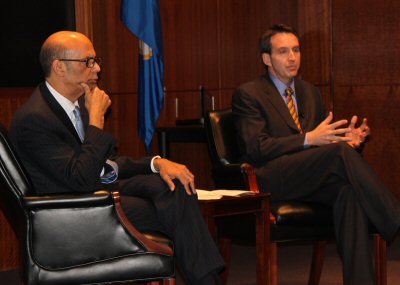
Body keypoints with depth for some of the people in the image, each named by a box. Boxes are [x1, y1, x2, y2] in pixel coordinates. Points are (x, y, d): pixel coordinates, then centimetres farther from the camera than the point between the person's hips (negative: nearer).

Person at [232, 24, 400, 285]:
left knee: (348, 191, -32)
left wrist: (349, 139, -3)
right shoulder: (248, 94, 3)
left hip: (311, 180, 6)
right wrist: (308, 139, -21)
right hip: (271, 180, -6)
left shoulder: (310, 92, 24)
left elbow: (325, 134, 23)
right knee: (341, 152, -31)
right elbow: (256, 148, -10)